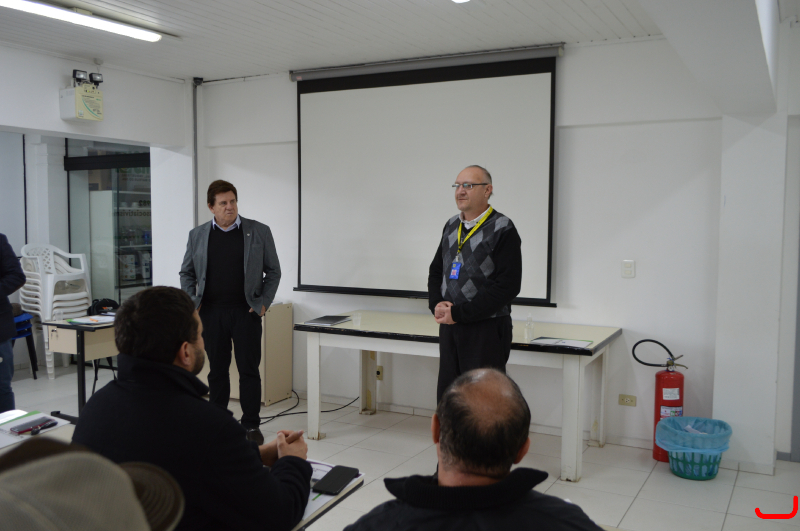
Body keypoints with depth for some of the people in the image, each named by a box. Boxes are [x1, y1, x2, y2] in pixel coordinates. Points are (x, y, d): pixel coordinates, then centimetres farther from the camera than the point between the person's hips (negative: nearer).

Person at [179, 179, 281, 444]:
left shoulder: (259, 232, 1)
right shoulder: (197, 235, 7)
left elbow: (273, 271, 5)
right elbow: (186, 273, 15)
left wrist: (264, 302, -3)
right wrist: (192, 302, 3)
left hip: (246, 311, -2)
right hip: (211, 312, 2)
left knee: (249, 369, 1)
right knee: (217, 369, 10)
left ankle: (251, 425, 11)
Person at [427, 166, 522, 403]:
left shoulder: (502, 230, -11)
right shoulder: (451, 226, 11)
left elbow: (507, 286, -18)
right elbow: (436, 270, 18)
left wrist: (459, 313, -18)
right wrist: (437, 304, -3)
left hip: (487, 329, -7)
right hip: (449, 327, 7)